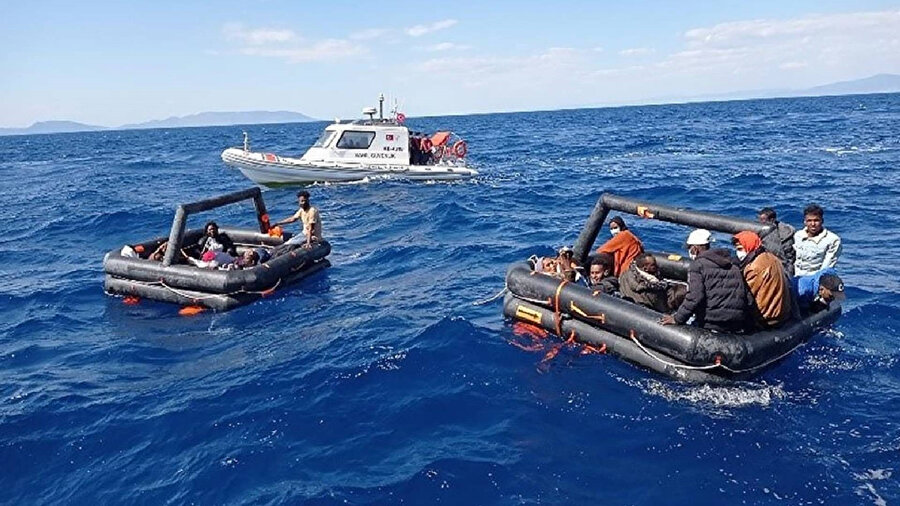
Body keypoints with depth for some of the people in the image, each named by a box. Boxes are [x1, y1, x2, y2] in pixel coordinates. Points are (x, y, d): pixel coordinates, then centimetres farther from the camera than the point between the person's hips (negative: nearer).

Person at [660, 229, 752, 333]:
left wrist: (677, 319, -10)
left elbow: (694, 297, -16)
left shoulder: (697, 265, -4)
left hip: (712, 326, -7)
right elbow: (748, 297, 15)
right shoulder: (733, 266, 17)